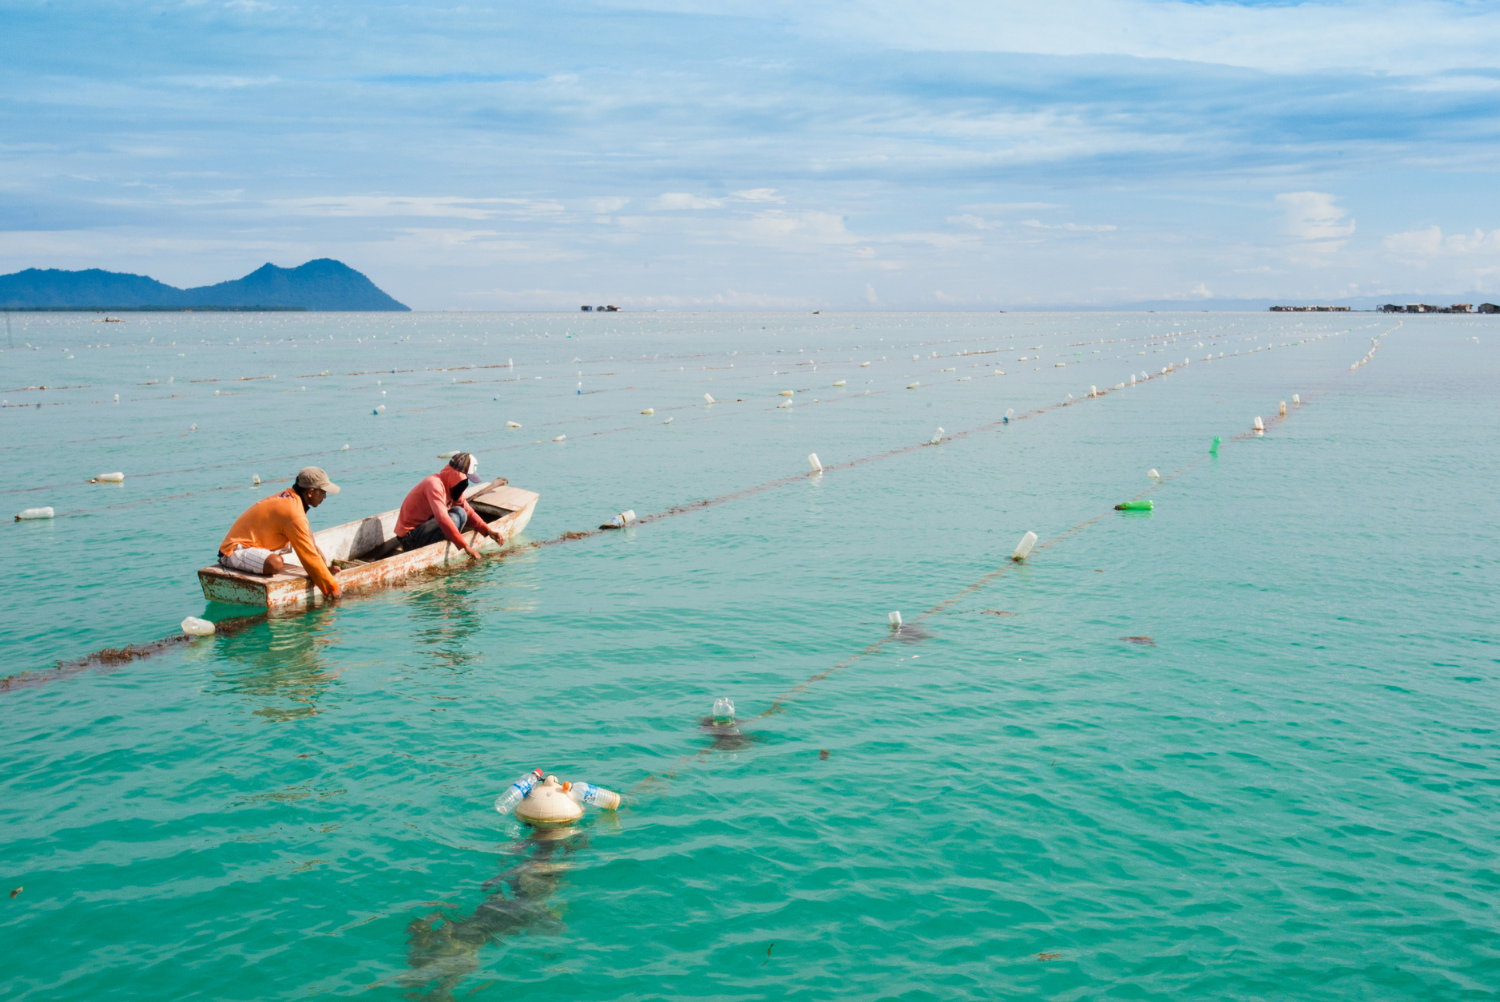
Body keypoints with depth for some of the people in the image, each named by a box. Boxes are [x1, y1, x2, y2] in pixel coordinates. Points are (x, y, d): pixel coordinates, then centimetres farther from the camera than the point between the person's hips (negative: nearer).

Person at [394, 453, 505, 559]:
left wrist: (488, 531, -5)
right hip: (409, 538, -9)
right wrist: (465, 546, -34)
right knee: (454, 519, -24)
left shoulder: (451, 486, 7)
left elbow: (468, 512, 10)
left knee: (460, 513, -2)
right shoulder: (434, 484, -23)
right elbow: (442, 519, -33)